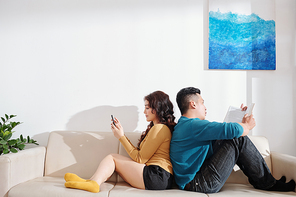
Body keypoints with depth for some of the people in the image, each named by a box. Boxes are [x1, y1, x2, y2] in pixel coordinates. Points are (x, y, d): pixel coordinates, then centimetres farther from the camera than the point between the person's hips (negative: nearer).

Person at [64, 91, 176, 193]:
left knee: (112, 158, -3)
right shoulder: (154, 127, 22)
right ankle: (93, 182, -15)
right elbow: (138, 154, 15)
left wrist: (121, 137, -2)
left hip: (157, 176, -9)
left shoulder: (159, 128, -9)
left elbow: (140, 159, -8)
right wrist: (121, 133, 11)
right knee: (112, 158, 4)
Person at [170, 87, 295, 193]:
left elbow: (221, 131, 24)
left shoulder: (184, 125, 14)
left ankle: (260, 180, 18)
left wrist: (241, 121, 24)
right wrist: (247, 125, -1)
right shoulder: (192, 125, -20)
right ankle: (267, 183, 6)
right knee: (238, 139, -12)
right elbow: (234, 130, -24)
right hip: (198, 185, -10)